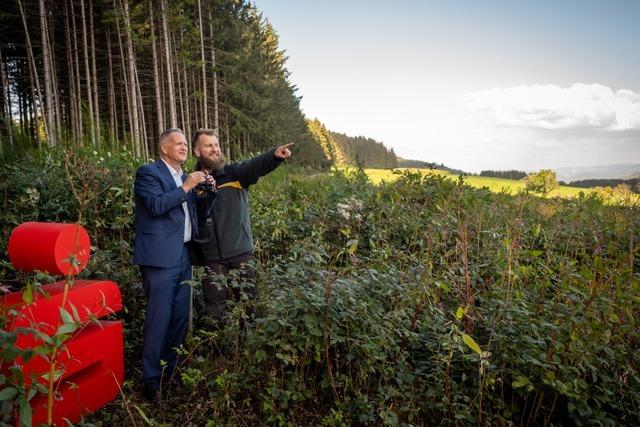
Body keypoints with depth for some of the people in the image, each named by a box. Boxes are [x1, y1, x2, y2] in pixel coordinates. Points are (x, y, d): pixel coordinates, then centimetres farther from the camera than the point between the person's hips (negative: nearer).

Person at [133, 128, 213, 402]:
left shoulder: (183, 177, 20)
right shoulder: (149, 172, -3)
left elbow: (192, 212, 23)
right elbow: (156, 206, -17)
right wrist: (186, 187, -14)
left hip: (183, 256, 7)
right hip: (161, 256, -7)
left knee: (180, 318, 10)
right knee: (159, 319, -3)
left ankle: (170, 371, 24)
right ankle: (152, 381, 10)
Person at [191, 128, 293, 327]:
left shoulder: (234, 172, -1)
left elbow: (255, 165, -21)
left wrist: (274, 155, -40)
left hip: (241, 253, -1)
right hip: (213, 259, 1)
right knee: (215, 309, 10)